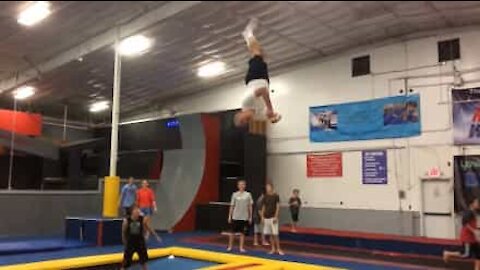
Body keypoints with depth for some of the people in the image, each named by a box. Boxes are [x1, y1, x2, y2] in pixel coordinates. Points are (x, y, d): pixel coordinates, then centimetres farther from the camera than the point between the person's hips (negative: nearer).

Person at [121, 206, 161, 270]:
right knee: (126, 261, 2)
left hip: (140, 242, 2)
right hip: (130, 243, -2)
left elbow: (149, 228, 3)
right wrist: (125, 243, 3)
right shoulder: (126, 220, -18)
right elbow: (123, 232, -4)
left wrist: (156, 236, 8)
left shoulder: (142, 219, -13)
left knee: (143, 260, 14)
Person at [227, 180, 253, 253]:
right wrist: (229, 216, 3)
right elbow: (232, 206, 4)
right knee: (233, 232, 7)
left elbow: (250, 206, 4)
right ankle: (230, 246, 20)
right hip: (235, 217, 0)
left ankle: (241, 247, 15)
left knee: (242, 233, 6)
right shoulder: (235, 194, 0)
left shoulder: (248, 195, 0)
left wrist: (250, 217, 2)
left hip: (244, 217, 0)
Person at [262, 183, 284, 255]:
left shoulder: (276, 196, -5)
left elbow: (278, 207, -7)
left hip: (273, 217, -4)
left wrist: (276, 217, -14)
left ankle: (278, 249, 1)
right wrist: (262, 216, 7)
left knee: (275, 234, -7)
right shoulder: (265, 197, 8)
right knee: (270, 234, 7)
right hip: (266, 217, 5)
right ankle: (273, 249, 14)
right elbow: (263, 207, 13)